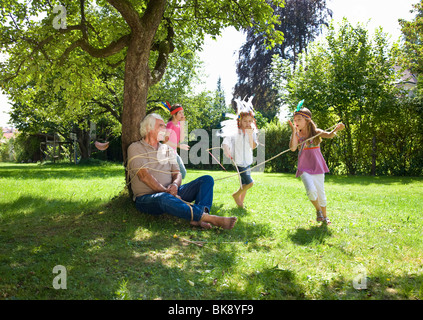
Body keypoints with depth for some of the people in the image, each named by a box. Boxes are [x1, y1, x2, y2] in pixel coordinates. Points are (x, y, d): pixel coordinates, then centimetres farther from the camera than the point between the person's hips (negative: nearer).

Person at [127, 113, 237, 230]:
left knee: (207, 180, -9)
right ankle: (209, 218, -45)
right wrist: (166, 191, -19)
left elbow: (177, 173, 10)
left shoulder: (167, 149, 21)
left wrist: (174, 185, -14)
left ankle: (199, 218, -37)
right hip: (147, 198, -6)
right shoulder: (135, 148, 1)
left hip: (171, 193, 6)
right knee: (164, 198, -42)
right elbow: (144, 176, -12)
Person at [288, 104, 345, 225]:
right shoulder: (297, 135, 0)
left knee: (321, 193, 9)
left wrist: (336, 129, -40)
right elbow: (292, 148, -16)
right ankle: (318, 210, 7)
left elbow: (329, 135, -19)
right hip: (304, 168, -1)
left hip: (317, 167, 1)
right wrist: (294, 132, -17)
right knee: (311, 190, -21)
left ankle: (324, 215, 30)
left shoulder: (316, 132, 0)